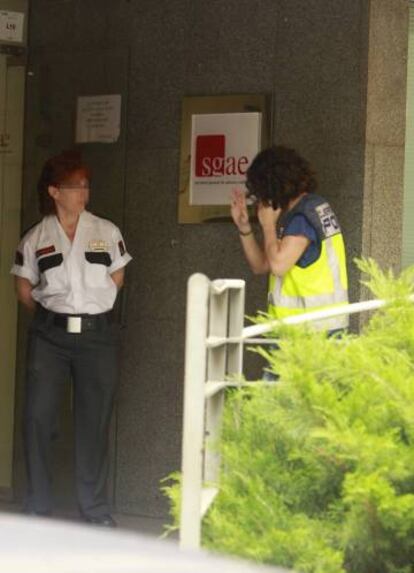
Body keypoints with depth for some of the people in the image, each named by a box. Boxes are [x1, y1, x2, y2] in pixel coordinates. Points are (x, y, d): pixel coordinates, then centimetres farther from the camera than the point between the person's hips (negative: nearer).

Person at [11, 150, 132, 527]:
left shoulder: (107, 233, 3)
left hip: (97, 333, 0)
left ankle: (95, 509, 14)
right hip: (50, 336, 0)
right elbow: (24, 290, 10)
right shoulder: (36, 238, 2)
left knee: (94, 422, 5)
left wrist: (91, 307, 10)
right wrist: (53, 311, 9)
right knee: (37, 417, -5)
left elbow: (116, 279, 11)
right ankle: (38, 508, 5)